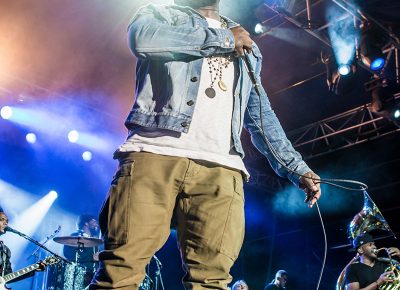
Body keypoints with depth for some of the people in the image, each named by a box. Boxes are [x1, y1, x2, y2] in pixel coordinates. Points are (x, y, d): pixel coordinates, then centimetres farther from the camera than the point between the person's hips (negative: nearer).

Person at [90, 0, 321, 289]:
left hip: (221, 169, 3)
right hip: (156, 152, -3)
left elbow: (261, 116, 28)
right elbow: (142, 37, -7)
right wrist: (224, 39, 1)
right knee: (123, 265, -13)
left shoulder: (246, 47, 31)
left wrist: (297, 168, 16)